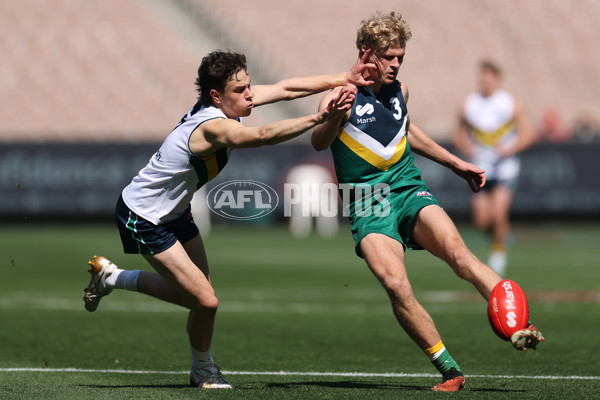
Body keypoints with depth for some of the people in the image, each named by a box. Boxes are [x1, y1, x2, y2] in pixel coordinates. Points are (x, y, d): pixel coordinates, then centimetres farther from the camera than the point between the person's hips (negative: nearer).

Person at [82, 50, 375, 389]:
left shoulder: (229, 104, -7)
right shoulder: (213, 127, -33)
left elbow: (285, 89, -4)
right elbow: (263, 135, -50)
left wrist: (344, 79, -12)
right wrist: (320, 118, -57)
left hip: (174, 211, 10)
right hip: (144, 218, -10)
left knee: (193, 292, 15)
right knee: (206, 301, -10)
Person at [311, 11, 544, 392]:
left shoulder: (400, 90, 12)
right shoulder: (341, 95, -5)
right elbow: (319, 142, -22)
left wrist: (455, 163, 32)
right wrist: (333, 117, -44)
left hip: (409, 190, 3)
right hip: (368, 207, -3)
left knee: (457, 251, -26)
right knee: (396, 285, -26)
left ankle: (519, 328, -35)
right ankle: (450, 371, -19)